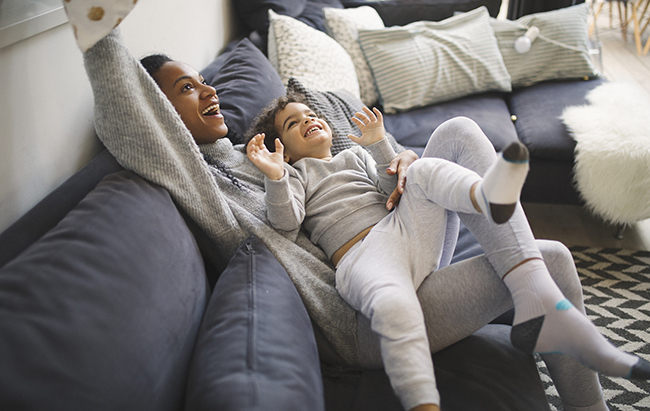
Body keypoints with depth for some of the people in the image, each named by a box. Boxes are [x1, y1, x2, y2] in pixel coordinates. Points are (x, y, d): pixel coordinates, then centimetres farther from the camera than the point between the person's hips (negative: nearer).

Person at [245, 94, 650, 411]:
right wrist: (275, 177, -15)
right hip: (362, 258, -3)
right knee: (395, 309, -40)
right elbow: (287, 219, 3)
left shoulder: (356, 155, 36)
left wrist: (379, 144, 8)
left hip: (404, 230, 4)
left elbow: (397, 190, 21)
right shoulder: (293, 172, 25)